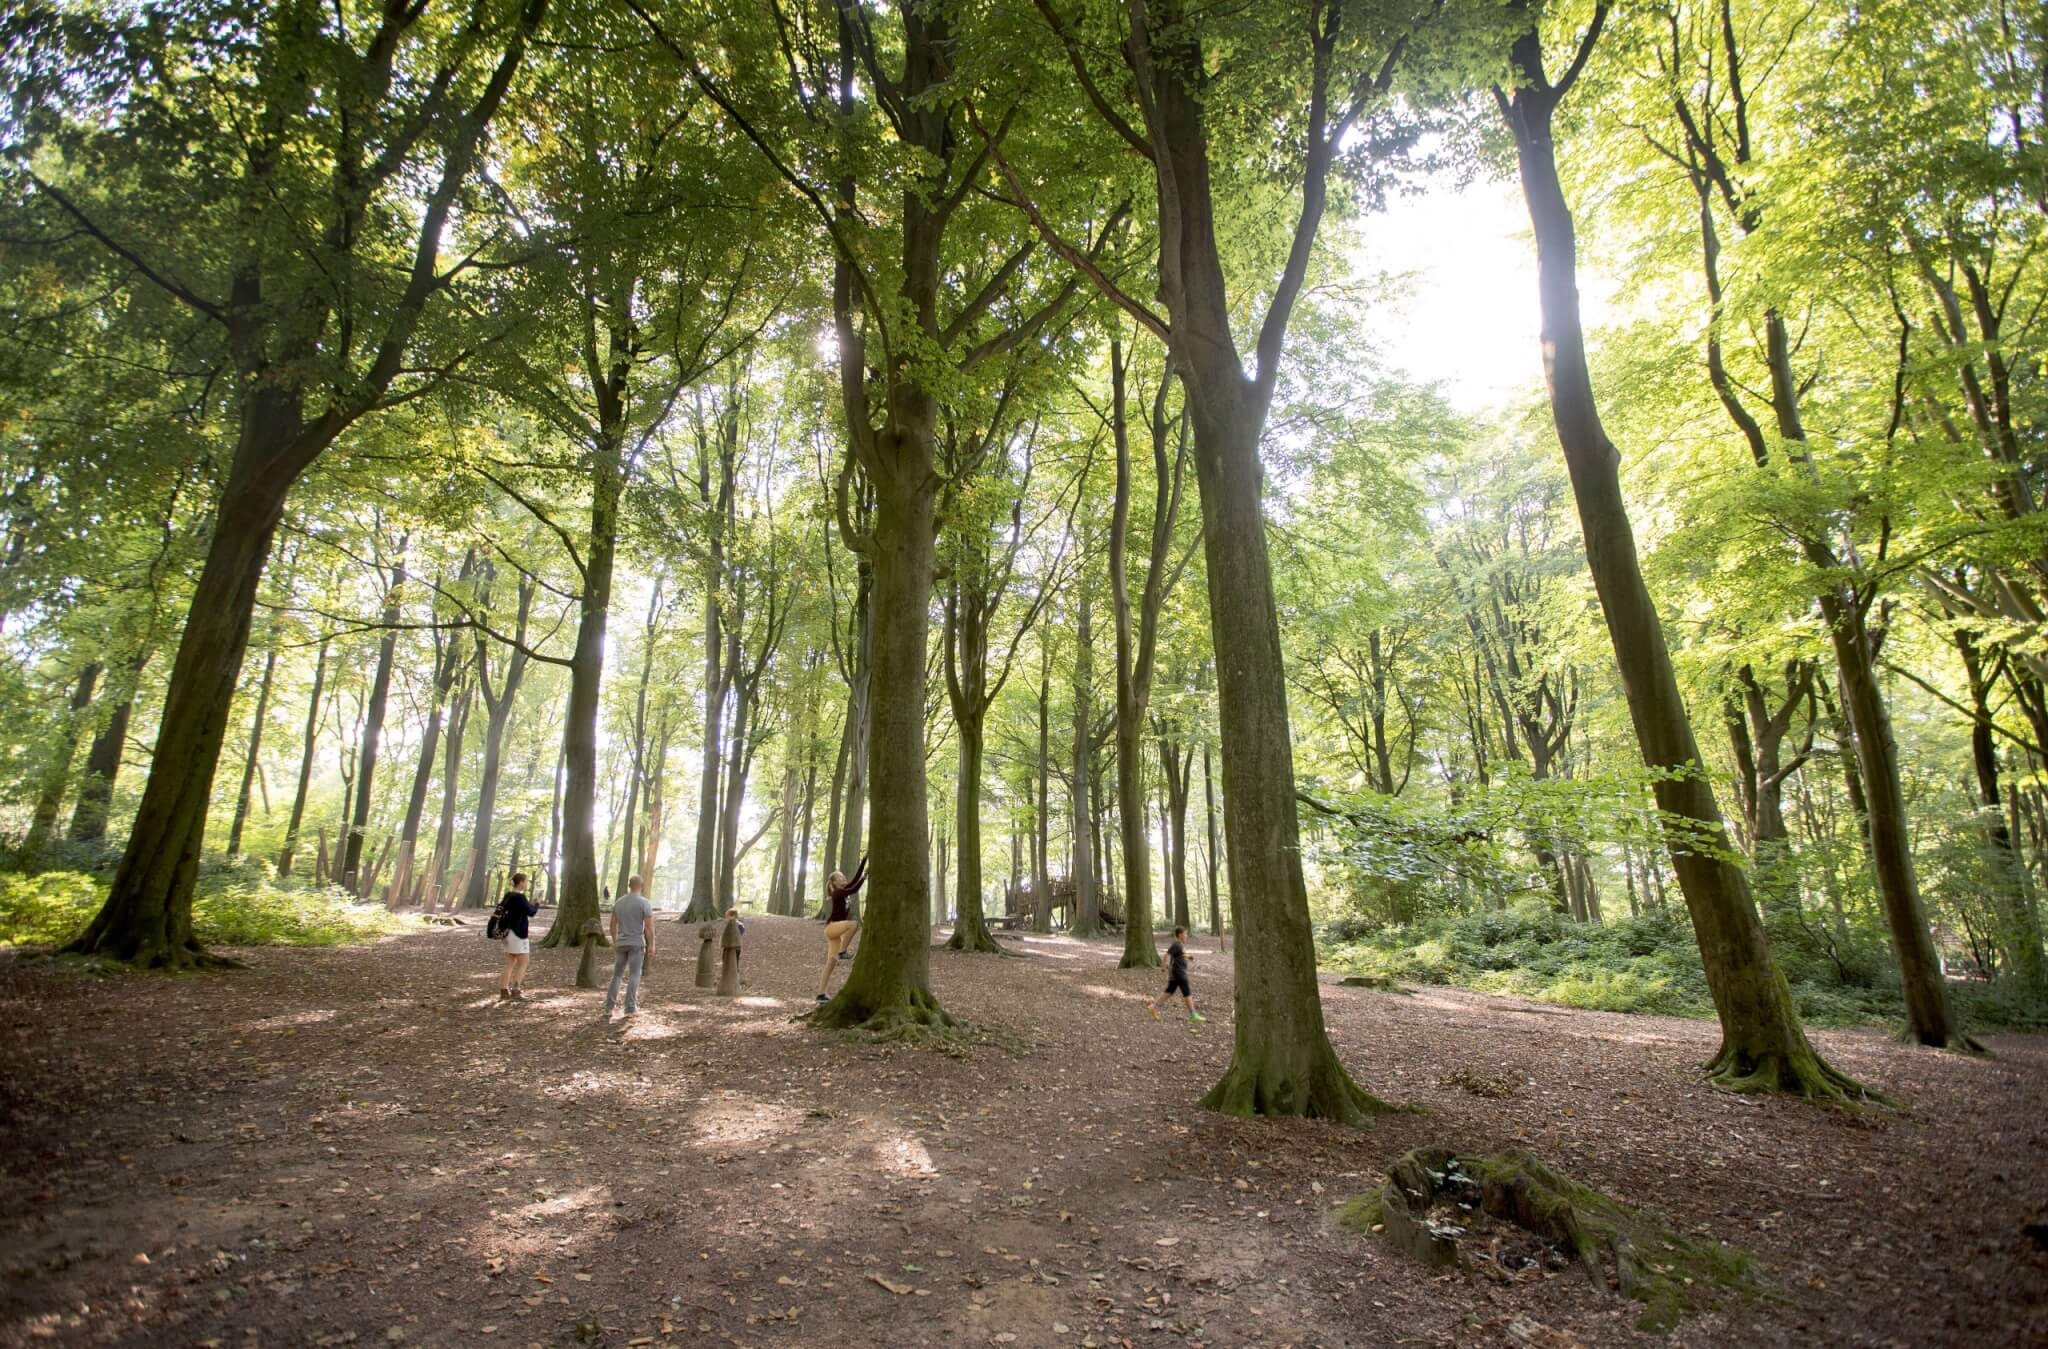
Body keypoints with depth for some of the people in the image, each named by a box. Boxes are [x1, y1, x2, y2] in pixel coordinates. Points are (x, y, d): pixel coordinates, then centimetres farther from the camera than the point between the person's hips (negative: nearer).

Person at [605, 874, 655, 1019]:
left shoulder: (619, 902, 5)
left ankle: (609, 1007, 11)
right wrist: (651, 945, -8)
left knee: (617, 975, 14)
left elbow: (613, 924, 11)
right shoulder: (645, 903, -12)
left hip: (621, 943, 5)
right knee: (634, 976, 1)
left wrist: (614, 941, 22)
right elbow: (649, 926, -15)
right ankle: (630, 1008, 0)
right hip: (637, 944, -4)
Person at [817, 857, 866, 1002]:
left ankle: (821, 994, 4)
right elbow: (855, 890, -25)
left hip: (836, 930, 9)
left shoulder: (844, 890, 12)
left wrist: (864, 860, 5)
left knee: (831, 963, 4)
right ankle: (842, 952, -20)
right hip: (831, 927, -9)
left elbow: (856, 878, 8)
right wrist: (865, 876, -21)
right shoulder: (837, 893, -11)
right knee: (854, 923, -33)